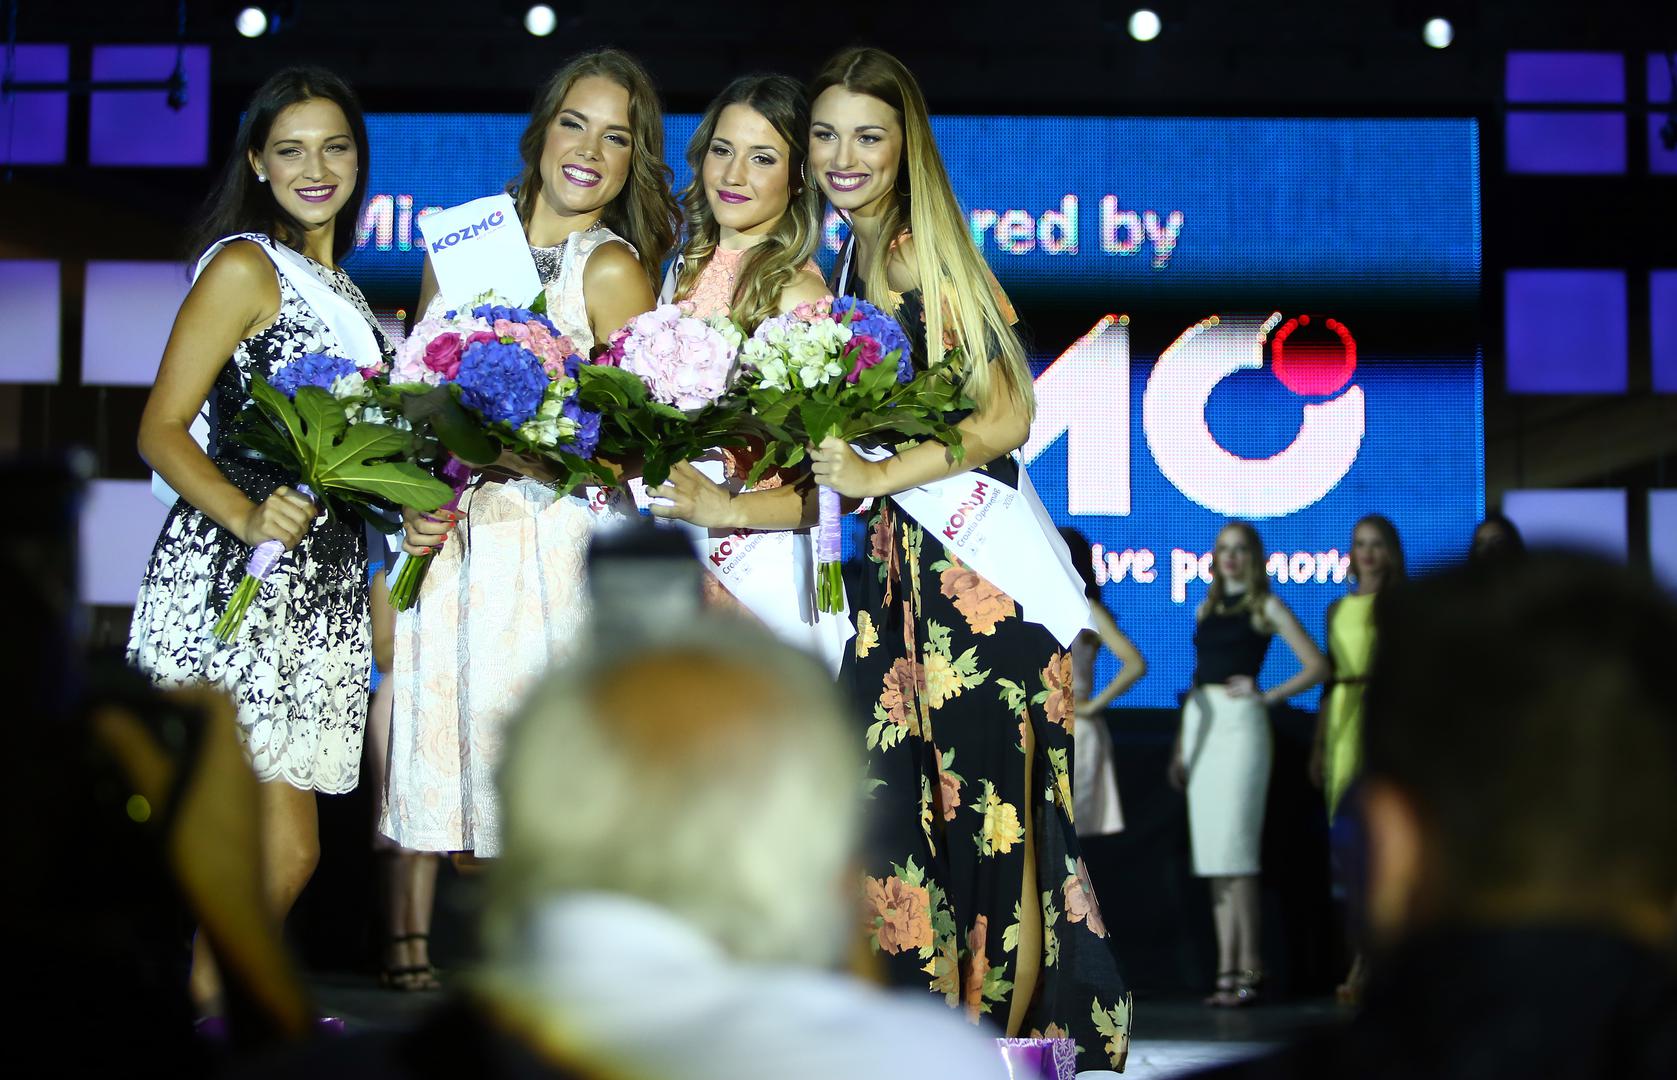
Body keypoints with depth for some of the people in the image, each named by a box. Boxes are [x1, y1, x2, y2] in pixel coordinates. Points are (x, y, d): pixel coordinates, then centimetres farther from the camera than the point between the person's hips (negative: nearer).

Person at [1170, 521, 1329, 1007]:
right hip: (1200, 722, 6)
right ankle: (1229, 970, 3)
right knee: (1211, 853, 2)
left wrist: (1266, 696, -7)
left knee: (1234, 848, -12)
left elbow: (1316, 666, -3)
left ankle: (1248, 968, -10)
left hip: (1240, 724, -6)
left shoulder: (1266, 607, 3)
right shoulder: (1206, 609, 19)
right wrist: (1179, 747, 15)